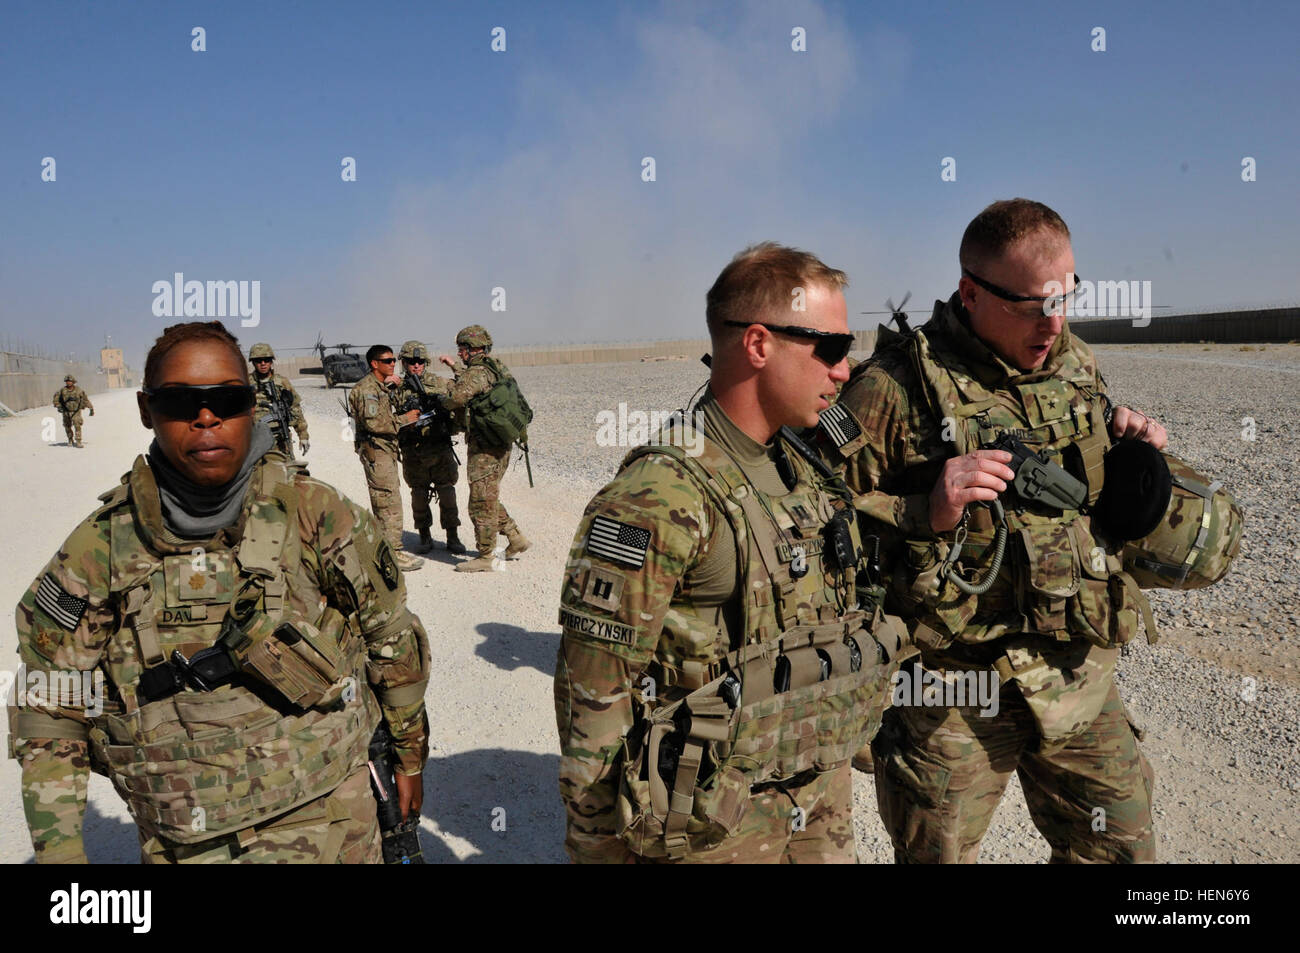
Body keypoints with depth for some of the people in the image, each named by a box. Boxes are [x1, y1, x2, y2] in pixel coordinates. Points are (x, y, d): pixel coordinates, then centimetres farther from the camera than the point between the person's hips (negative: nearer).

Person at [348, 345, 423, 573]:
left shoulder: (384, 387, 17)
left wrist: (397, 386, 7)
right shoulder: (366, 388, -14)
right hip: (375, 450, -10)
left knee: (385, 502, 14)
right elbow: (373, 423, -23)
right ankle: (394, 552, -10)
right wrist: (405, 419, -16)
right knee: (389, 502, -11)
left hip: (387, 449, 10)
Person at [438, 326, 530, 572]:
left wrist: (442, 401, -8)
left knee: (481, 504, -1)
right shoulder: (496, 368, 12)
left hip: (484, 449, -10)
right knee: (489, 500, 21)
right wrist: (454, 366, 33)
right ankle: (516, 539, 24)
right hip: (500, 446, 10)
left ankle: (484, 557, 7)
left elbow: (457, 397, -31)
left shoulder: (477, 372, -16)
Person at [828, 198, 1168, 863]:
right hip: (955, 688, -5)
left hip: (1081, 677, 6)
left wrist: (1134, 453, 3)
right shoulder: (898, 385, -15)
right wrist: (924, 512, -26)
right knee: (940, 856, 12)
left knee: (1122, 850, 18)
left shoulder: (1077, 367, 7)